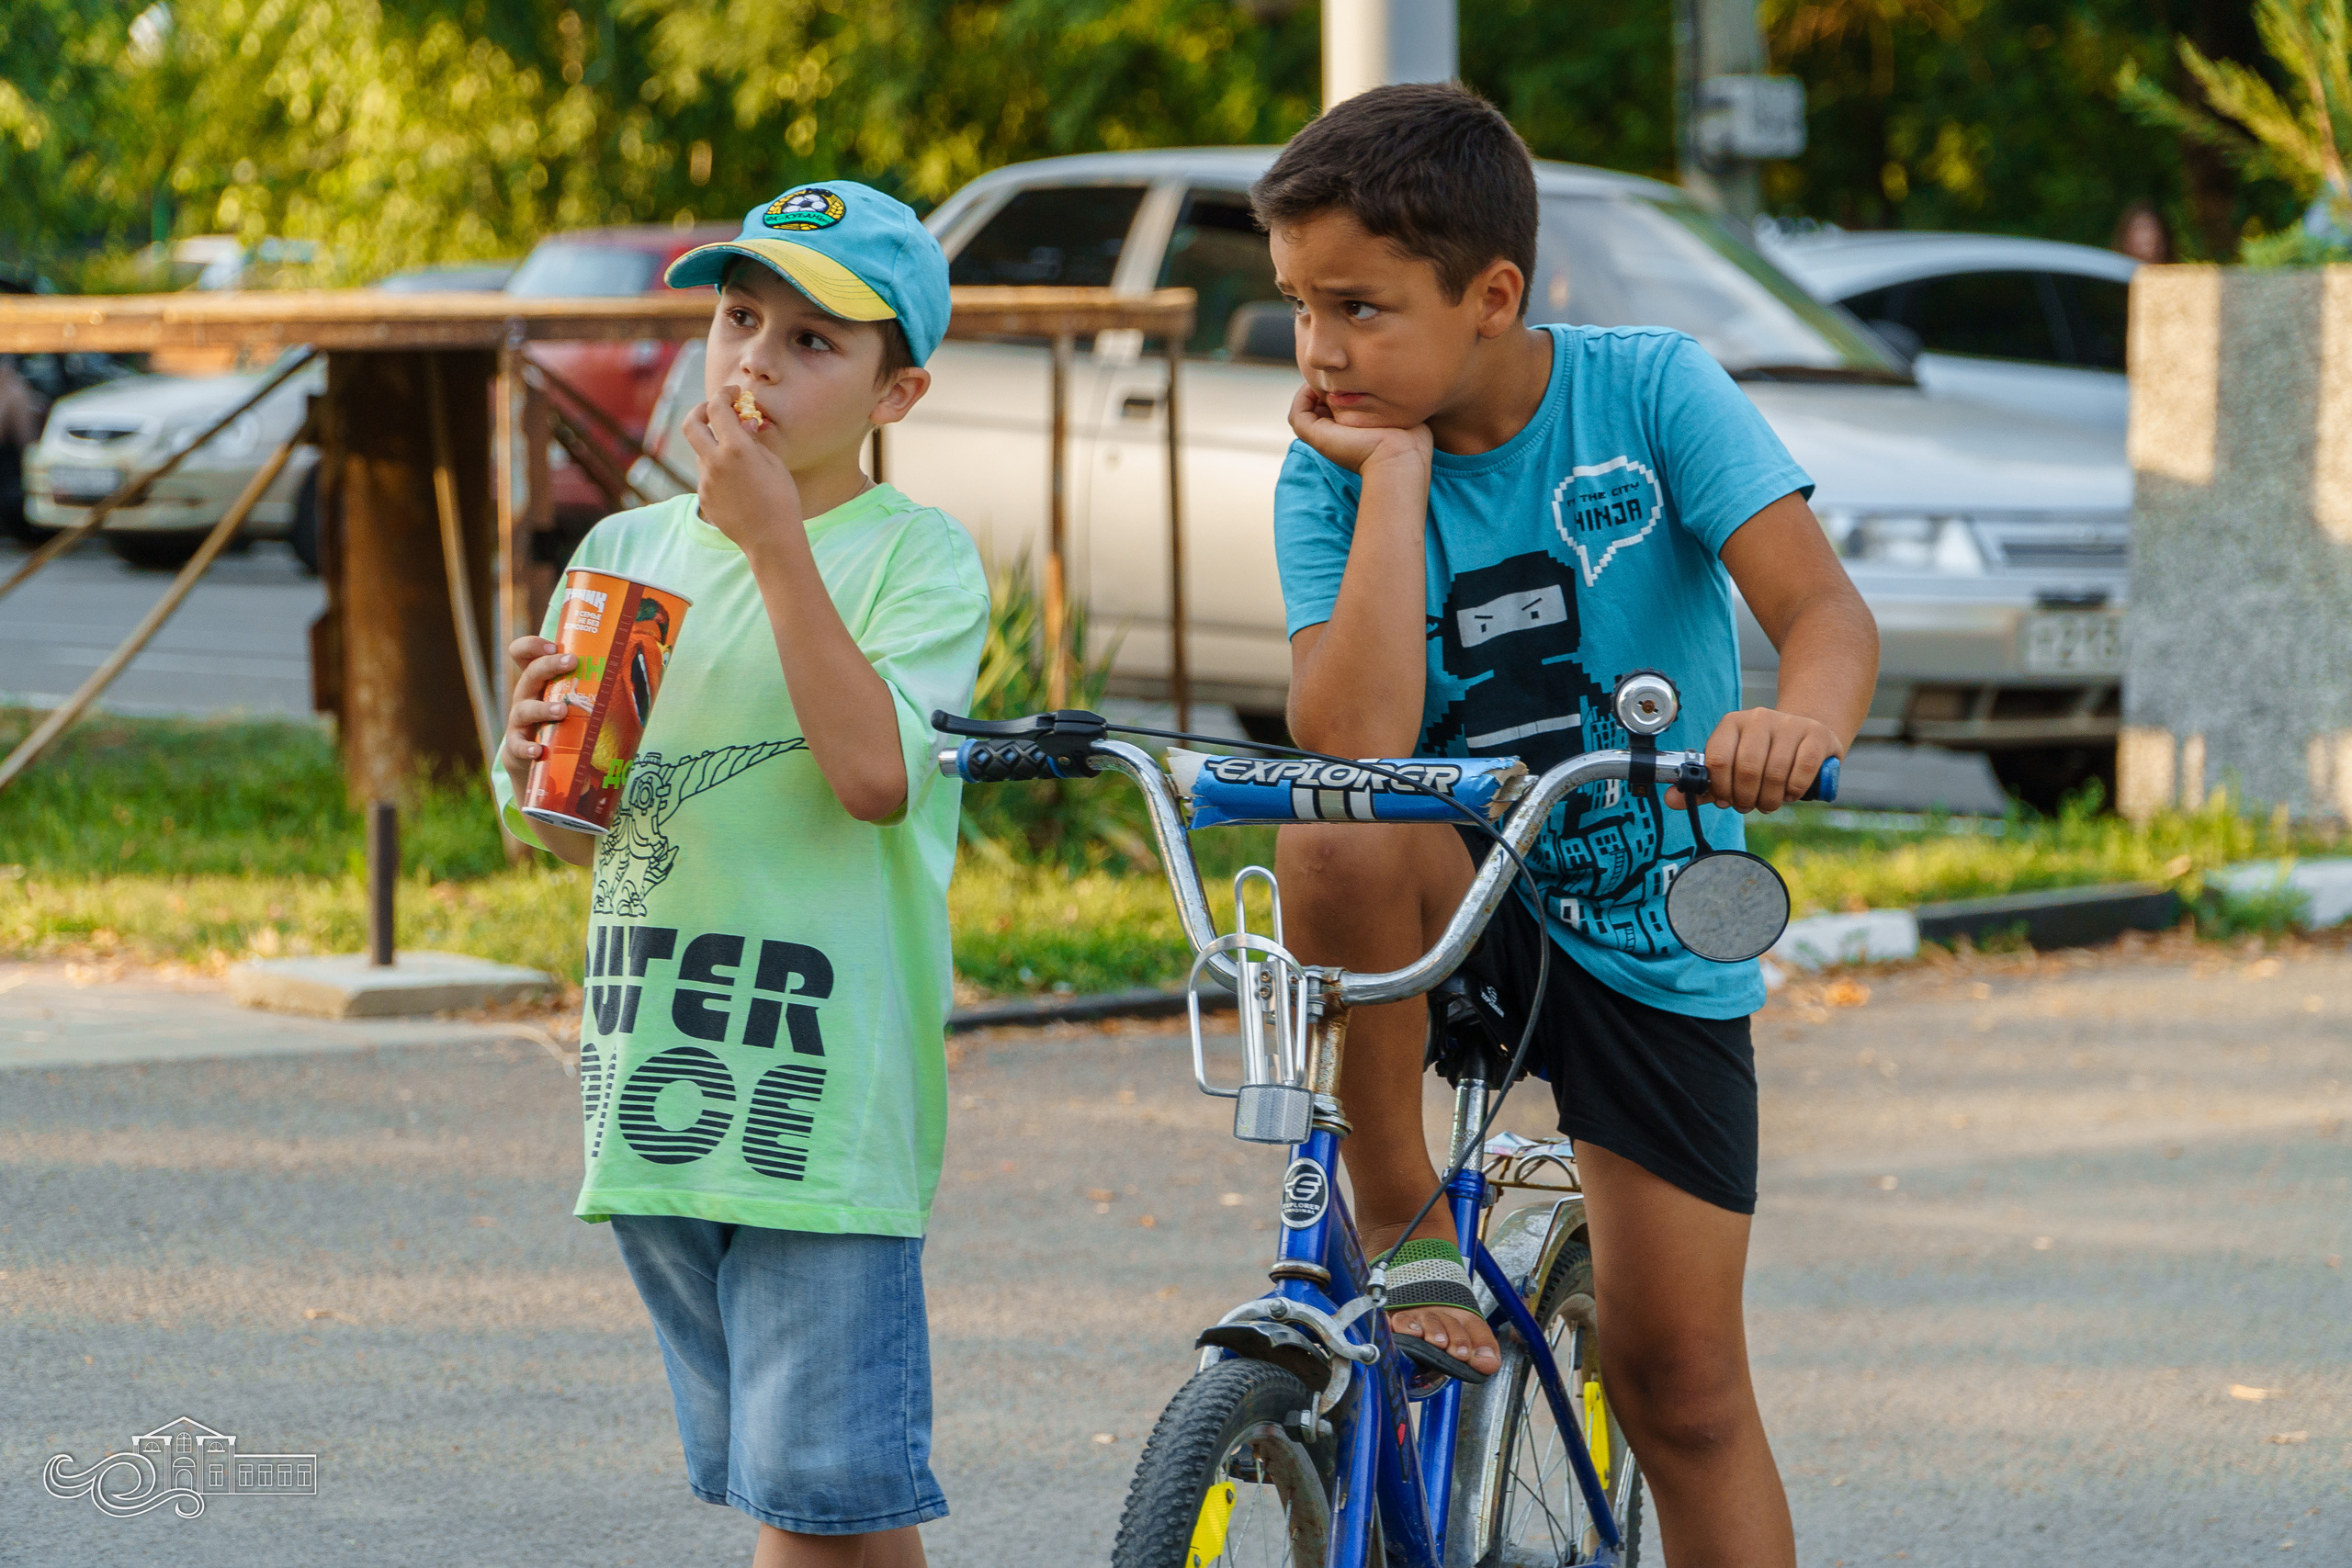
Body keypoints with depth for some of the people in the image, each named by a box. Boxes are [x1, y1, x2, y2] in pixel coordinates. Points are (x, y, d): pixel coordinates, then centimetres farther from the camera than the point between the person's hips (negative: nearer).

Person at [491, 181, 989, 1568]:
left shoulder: (919, 555, -3)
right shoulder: (630, 549, 13)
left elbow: (877, 773, -20)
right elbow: (556, 837, 18)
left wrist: (774, 537, -19)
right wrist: (537, 759, -6)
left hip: (824, 1100, -6)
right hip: (655, 1092, 6)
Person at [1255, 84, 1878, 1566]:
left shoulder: (1650, 389, -12)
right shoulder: (1334, 475, -10)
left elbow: (1826, 606, -24)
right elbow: (1354, 746, -25)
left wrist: (1800, 721, -47)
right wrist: (1396, 476, -23)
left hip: (1653, 942, 0)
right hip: (1463, 900, 0)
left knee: (1680, 1379, -2)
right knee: (1334, 845, -35)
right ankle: (1408, 1236, -18)